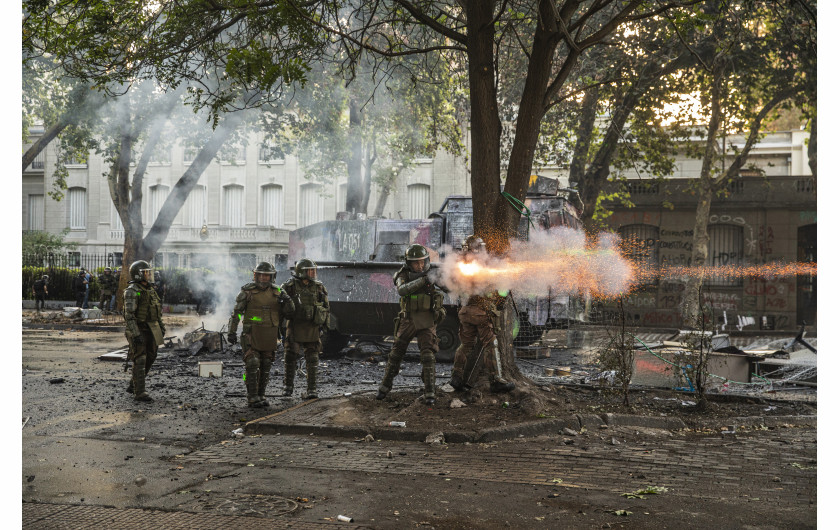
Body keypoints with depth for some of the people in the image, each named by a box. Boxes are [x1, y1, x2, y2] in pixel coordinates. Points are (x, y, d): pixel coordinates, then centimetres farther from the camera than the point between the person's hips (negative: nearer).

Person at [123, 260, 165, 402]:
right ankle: (139, 393, -5)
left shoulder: (150, 290, 14)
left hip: (150, 330, 8)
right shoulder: (132, 291, -13)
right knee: (140, 361, -7)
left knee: (150, 358, 14)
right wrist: (135, 334, -25)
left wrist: (162, 326, 17)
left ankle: (133, 385, 28)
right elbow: (129, 314, -19)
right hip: (138, 330, -8)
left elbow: (158, 310, 22)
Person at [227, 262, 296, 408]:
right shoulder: (247, 291, -5)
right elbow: (236, 313, -3)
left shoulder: (277, 292, 4)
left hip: (269, 335, 4)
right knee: (252, 365, -10)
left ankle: (261, 396, 16)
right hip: (251, 334, -4)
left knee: (265, 366, 6)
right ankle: (253, 399, -6)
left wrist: (287, 300, -19)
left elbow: (289, 312, 2)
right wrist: (231, 332, -9)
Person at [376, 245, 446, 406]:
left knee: (428, 356, -10)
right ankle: (385, 386, 23)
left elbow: (439, 296, 4)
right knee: (395, 355, 9)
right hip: (407, 321, 1)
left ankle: (429, 393, -5)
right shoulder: (403, 276, -6)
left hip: (426, 323, -1)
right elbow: (402, 290, -26)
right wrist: (421, 281, -37)